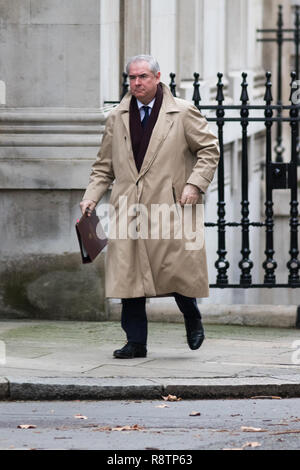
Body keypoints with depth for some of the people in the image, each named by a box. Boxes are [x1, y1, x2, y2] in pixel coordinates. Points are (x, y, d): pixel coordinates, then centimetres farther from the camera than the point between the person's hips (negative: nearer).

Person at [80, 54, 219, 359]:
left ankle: (192, 318, 25)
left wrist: (195, 184, -8)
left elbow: (209, 148, 5)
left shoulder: (182, 113, 3)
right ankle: (135, 342, 2)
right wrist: (92, 196, 4)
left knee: (177, 266, -6)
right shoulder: (116, 119, 13)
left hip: (171, 205, -3)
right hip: (129, 206, 3)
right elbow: (104, 165, 17)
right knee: (128, 273, -4)